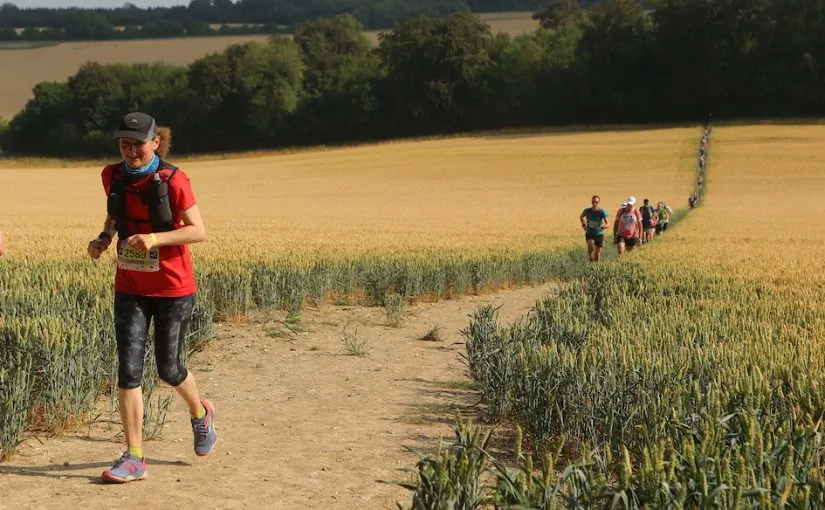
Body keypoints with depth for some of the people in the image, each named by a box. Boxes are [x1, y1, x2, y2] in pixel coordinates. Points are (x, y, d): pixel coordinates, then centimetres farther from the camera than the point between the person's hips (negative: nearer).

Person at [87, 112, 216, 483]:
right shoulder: (112, 176, 1)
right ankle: (134, 458, 1)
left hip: (173, 289, -4)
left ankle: (200, 413, 39)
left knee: (168, 369, 6)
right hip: (130, 289, 4)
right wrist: (104, 238, -1)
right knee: (129, 369, -5)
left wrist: (156, 238, -29)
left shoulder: (172, 180, -14)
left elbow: (198, 231, -15)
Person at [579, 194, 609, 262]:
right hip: (589, 234, 0)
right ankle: (591, 259, -3)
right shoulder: (587, 211, -6)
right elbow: (581, 217, 17)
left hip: (599, 234, 0)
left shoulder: (602, 212, -12)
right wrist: (583, 225, 3)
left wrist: (601, 227, -35)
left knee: (597, 253, 7)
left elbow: (607, 224, -15)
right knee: (591, 247, -28)